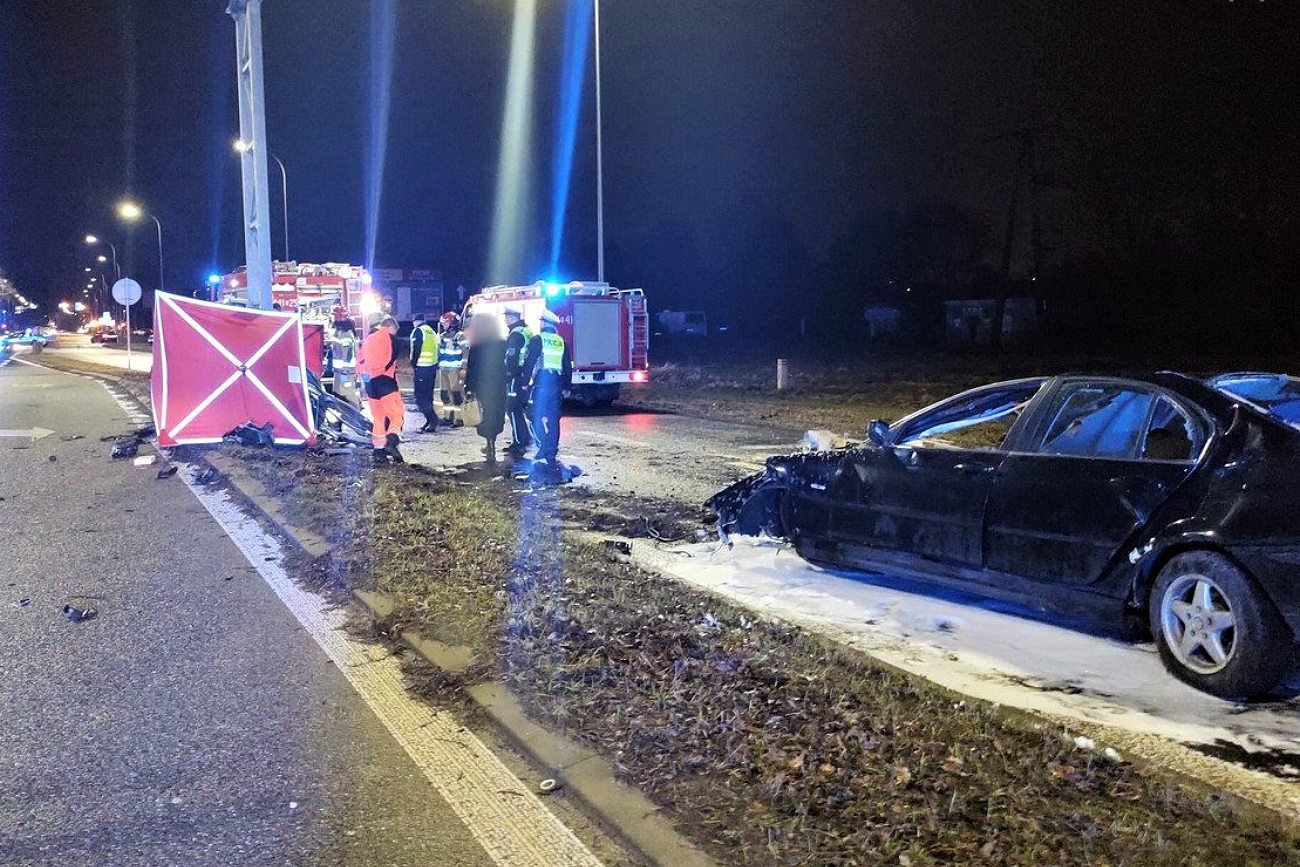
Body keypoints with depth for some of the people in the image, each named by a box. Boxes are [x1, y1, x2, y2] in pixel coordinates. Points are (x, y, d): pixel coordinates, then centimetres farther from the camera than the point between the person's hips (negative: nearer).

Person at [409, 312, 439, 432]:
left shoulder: (418, 331, -7)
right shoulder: (432, 331, 16)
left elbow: (416, 350, -13)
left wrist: (413, 364, -2)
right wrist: (436, 365, 16)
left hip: (422, 368, -8)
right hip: (433, 366, 8)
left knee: (420, 396, -6)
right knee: (428, 396, 14)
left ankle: (432, 419, -17)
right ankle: (430, 422, 15)